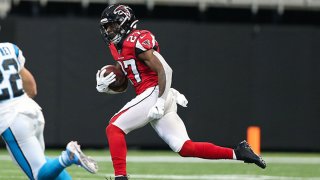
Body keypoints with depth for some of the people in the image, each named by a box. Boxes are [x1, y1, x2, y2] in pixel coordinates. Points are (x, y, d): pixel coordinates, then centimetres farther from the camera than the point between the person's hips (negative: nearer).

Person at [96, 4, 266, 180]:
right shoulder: (117, 47, 20)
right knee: (186, 149, -2)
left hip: (154, 93, -9)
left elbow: (164, 70, -16)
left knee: (114, 128, -12)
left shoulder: (137, 41, -9)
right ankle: (237, 153, -1)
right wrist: (104, 87, 5)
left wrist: (160, 102, -22)